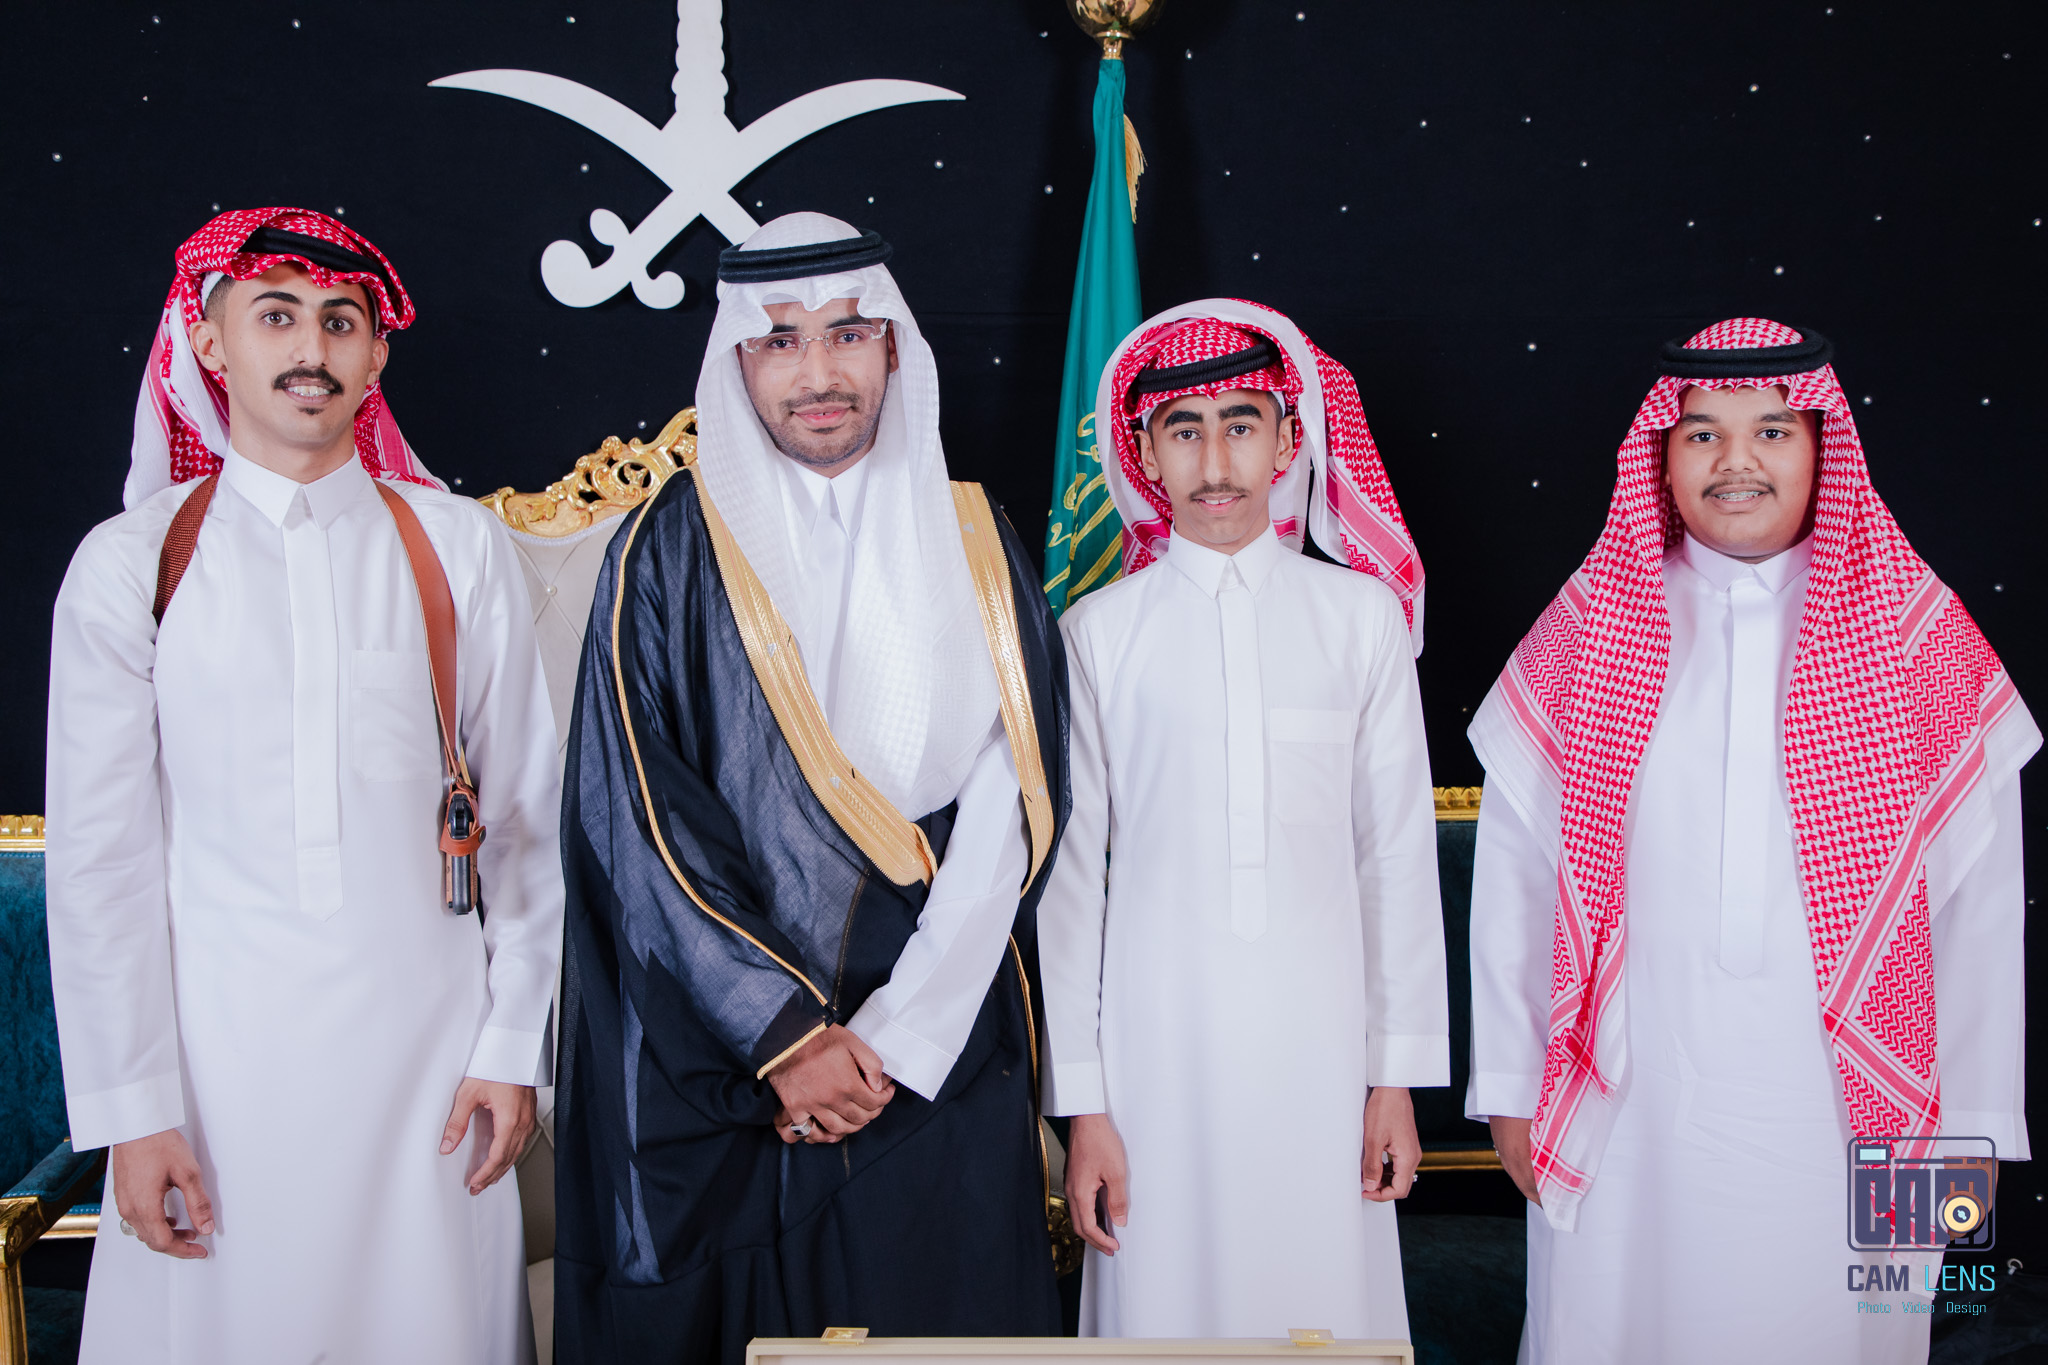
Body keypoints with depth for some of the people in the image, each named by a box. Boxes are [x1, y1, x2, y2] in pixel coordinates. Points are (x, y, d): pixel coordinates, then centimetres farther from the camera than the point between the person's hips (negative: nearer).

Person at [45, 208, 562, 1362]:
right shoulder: (130, 563, 0)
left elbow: (524, 814, 3)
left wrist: (513, 1047, 1)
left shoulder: (460, 548, 2)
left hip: (425, 1034, 1)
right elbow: (101, 856, 0)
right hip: (217, 1041, 0)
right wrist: (132, 1106, -3)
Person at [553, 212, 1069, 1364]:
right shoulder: (670, 554, 0)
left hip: (939, 1066, 2)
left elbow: (1012, 813, -2)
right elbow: (639, 824, -6)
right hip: (716, 1074, -1)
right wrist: (785, 1037, -12)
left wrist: (892, 1040, -10)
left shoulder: (973, 546, 5)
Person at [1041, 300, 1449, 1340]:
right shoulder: (1097, 634, 0)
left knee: (1328, 1295, 6)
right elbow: (1070, 872, 2)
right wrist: (1083, 1103, 0)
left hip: (1321, 1040, 1)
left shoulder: (1363, 615, 3)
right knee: (1168, 1295, 5)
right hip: (1158, 1047, -1)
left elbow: (1399, 851, 5)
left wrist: (1398, 1073, 3)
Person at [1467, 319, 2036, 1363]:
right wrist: (1508, 1084, 2)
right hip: (1628, 1101, 0)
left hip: (1838, 1104, 0)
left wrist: (1972, 1121, 0)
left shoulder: (1916, 631, 1)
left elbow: (1979, 895, 1)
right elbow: (1512, 866, 3)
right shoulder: (1591, 628, 2)